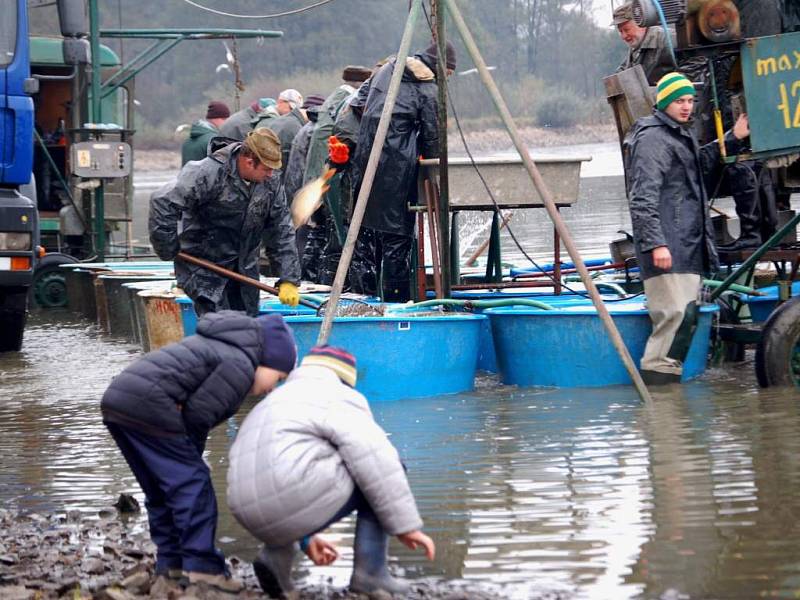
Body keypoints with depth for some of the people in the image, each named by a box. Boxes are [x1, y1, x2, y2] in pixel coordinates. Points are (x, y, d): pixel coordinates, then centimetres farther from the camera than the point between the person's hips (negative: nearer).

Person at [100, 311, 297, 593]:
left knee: (159, 488, 18)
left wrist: (189, 456, 15)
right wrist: (191, 457, 6)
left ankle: (171, 561, 21)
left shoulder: (220, 346, 27)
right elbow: (198, 412, -8)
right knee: (192, 482, -5)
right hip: (147, 403, -10)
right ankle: (201, 564, -8)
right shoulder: (240, 365, -4)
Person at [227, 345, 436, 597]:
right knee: (383, 467, 13)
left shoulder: (277, 406, 28)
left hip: (260, 514, 8)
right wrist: (408, 525, -8)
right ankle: (369, 570, 6)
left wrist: (305, 538, 41)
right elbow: (375, 462, -10)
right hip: (302, 500, -8)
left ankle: (277, 552, 12)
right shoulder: (337, 400, 2)